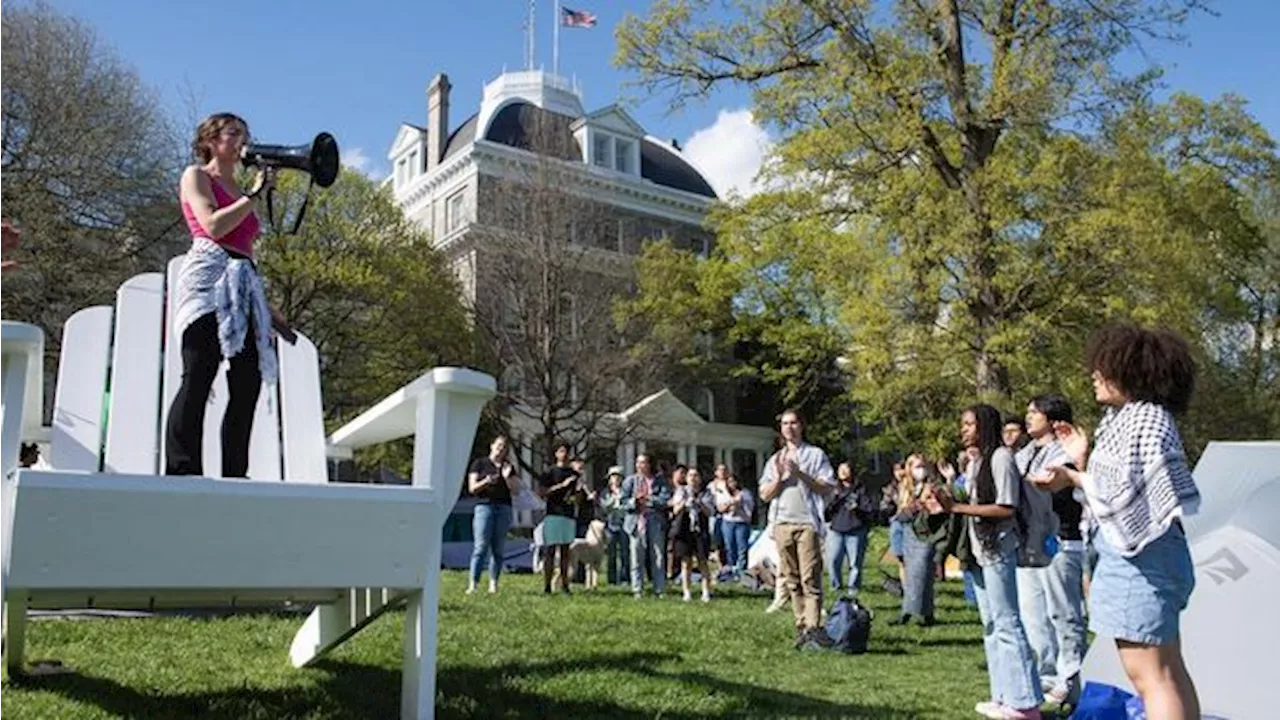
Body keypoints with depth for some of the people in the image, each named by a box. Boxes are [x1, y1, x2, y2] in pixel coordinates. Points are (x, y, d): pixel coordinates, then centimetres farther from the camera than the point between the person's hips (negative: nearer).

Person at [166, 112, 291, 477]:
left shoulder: (240, 193, 29)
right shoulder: (195, 175, 12)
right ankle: (182, 470, -17)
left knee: (248, 384, -4)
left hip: (244, 284, 7)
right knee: (198, 377, -16)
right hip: (209, 276, -6)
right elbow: (213, 225, -8)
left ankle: (234, 475, -3)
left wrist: (269, 311, 20)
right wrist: (254, 194, -2)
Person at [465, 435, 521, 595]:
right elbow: (472, 488, 3)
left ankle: (493, 583, 3)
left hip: (504, 508, 3)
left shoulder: (509, 467, 17)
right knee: (481, 546, -11)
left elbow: (516, 491, 10)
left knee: (498, 548, 0)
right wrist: (486, 482, -15)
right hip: (484, 506, -3)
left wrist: (507, 477, -6)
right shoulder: (479, 463, 9)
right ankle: (472, 584, -13)